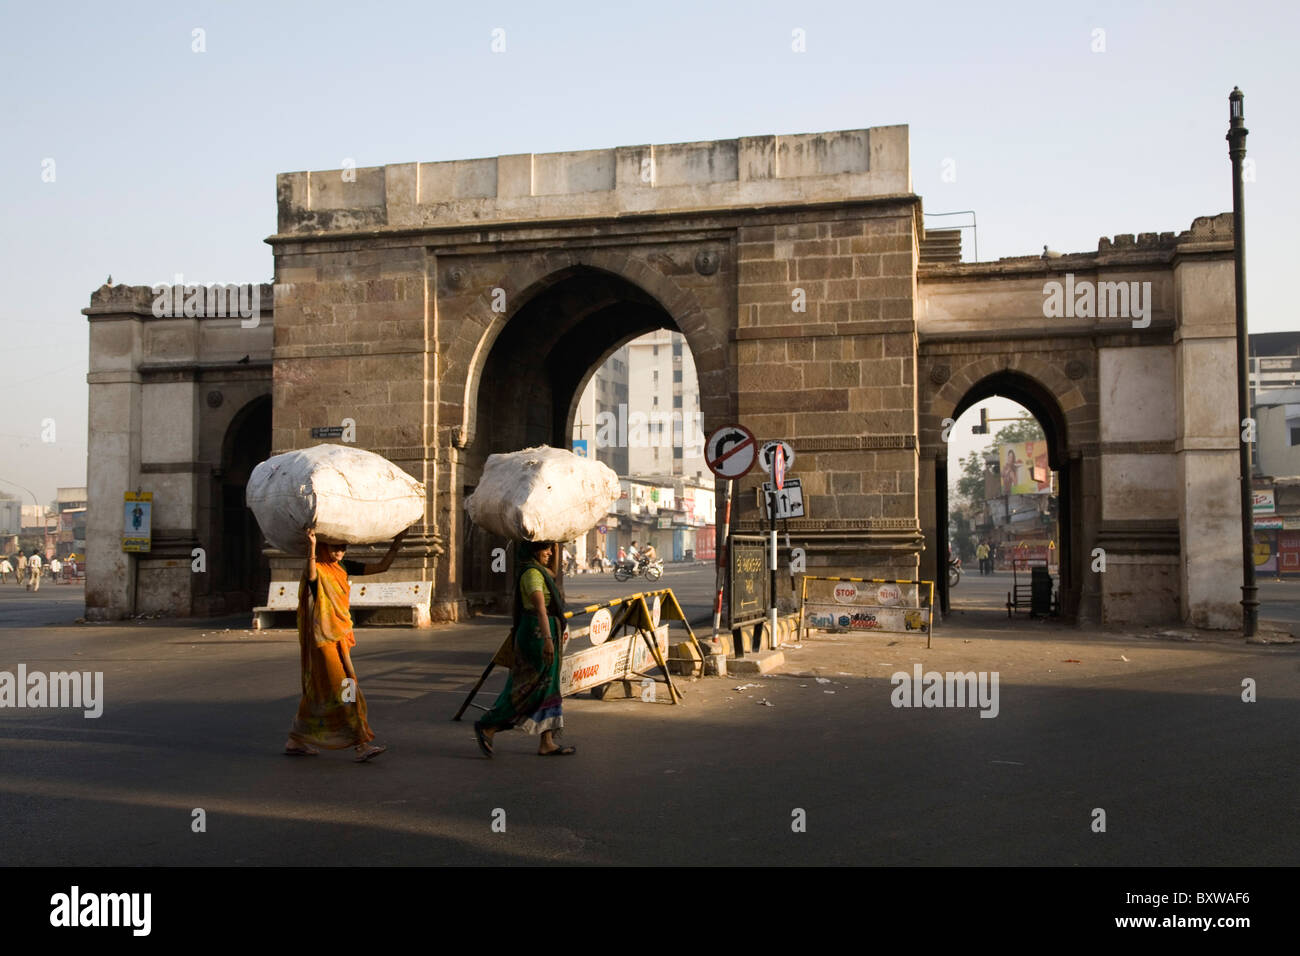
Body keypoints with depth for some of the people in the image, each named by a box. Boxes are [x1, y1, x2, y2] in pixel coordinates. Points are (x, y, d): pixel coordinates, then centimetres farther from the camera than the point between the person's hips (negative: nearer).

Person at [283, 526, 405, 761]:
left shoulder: (345, 568, 10)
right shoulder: (318, 569, -12)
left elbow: (381, 567, 11)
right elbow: (311, 576, -38)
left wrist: (398, 541, 3)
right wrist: (311, 548, -54)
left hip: (340, 636, 8)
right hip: (323, 638, -8)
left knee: (319, 689, 15)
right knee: (343, 689, -9)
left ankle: (296, 741, 26)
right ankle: (362, 745, -9)